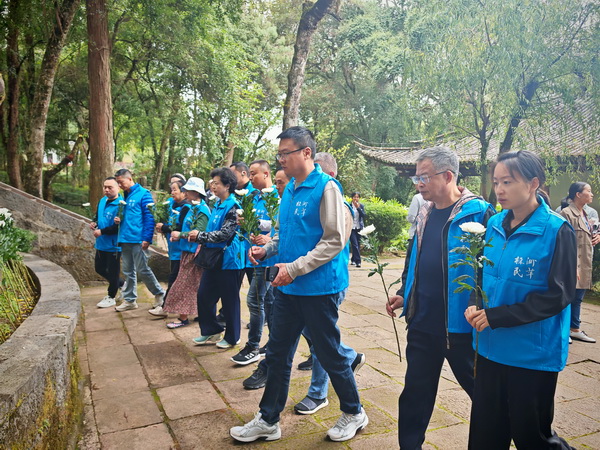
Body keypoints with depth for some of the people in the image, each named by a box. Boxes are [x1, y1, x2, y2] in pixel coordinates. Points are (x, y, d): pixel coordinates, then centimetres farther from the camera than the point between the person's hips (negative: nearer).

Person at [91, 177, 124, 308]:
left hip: (113, 244, -9)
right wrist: (94, 223, 2)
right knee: (100, 268, 19)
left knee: (112, 272, 5)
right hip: (101, 243, 9)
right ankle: (121, 284, 36)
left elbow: (119, 226, -24)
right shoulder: (102, 201, 7)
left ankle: (111, 297, 21)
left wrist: (102, 232, -20)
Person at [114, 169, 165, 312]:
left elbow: (149, 218, -13)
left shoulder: (143, 194, -9)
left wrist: (147, 238, -19)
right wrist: (119, 219, 3)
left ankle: (159, 294, 15)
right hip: (125, 240, 8)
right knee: (128, 272, 12)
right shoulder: (125, 196, 14)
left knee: (143, 270, -3)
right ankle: (129, 300, 21)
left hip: (138, 240, -8)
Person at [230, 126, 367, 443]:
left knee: (329, 354, 7)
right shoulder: (290, 189, 11)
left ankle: (354, 413, 31)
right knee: (277, 354, 13)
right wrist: (266, 249, 3)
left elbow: (335, 241, -18)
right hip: (288, 287, 8)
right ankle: (268, 420, 28)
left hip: (318, 287, -7)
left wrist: (295, 268, -21)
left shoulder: (326, 186, -13)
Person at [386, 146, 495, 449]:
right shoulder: (425, 215, 9)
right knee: (415, 393, 16)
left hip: (460, 325, -6)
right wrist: (404, 293, 11)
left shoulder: (478, 214, -14)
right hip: (422, 322, 6)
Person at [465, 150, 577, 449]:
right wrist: (475, 305, -7)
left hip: (533, 354, -5)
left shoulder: (556, 230, -13)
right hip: (491, 348, 5)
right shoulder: (494, 226, 4)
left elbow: (558, 294, -15)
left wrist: (496, 316, -19)